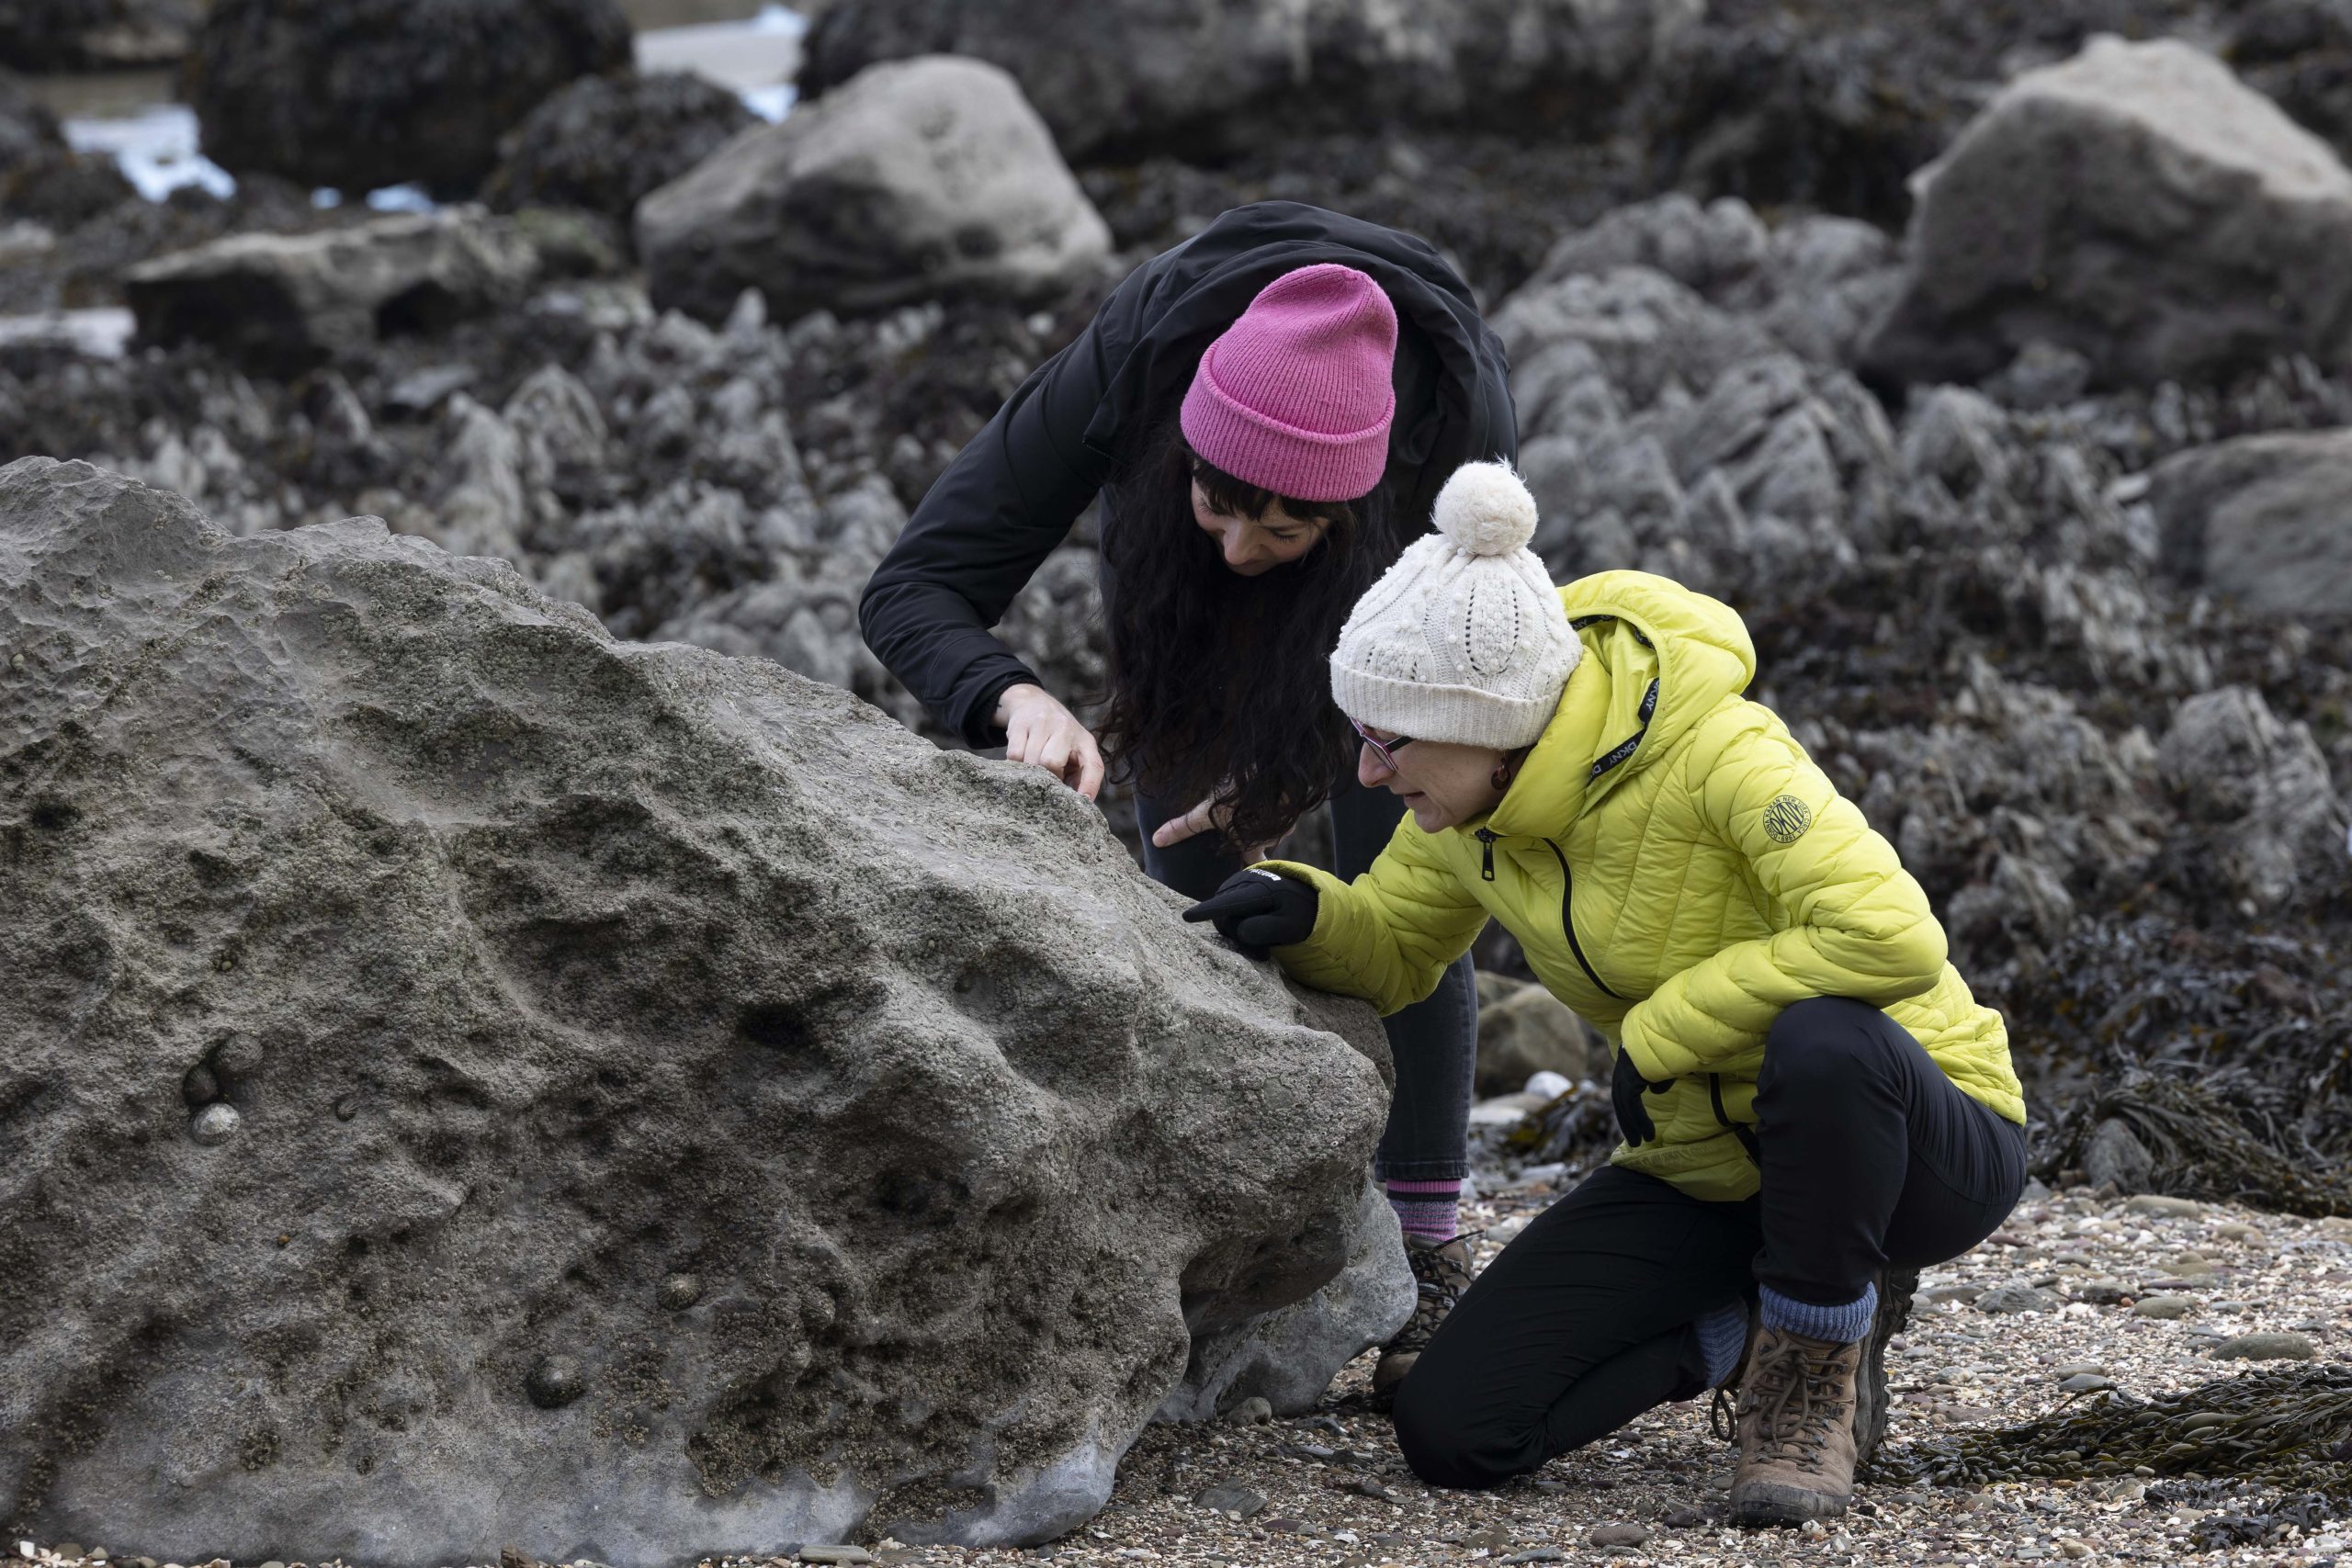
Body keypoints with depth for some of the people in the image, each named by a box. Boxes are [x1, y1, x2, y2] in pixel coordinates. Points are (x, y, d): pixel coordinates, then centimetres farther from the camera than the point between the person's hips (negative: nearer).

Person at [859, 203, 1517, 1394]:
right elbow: (909, 589, -40)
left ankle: (1426, 1253, -1)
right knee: (1194, 889, -5)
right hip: (1175, 577, 1)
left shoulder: (1458, 418, -43)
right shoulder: (1131, 360, -43)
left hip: (1388, 571, -1)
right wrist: (1016, 698, -60)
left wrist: (1289, 775, -34)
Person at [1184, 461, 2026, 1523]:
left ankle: (1814, 1372, -15)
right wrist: (1306, 916, -12)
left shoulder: (1711, 752, -27)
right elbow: (1394, 952, 11)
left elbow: (1890, 938, -38)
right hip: (1708, 1166, 6)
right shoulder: (1470, 800, -6)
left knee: (1822, 1040, -43)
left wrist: (1664, 1029, -29)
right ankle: (1746, 1335, 11)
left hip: (1911, 1132, -5)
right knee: (1452, 1431, -10)